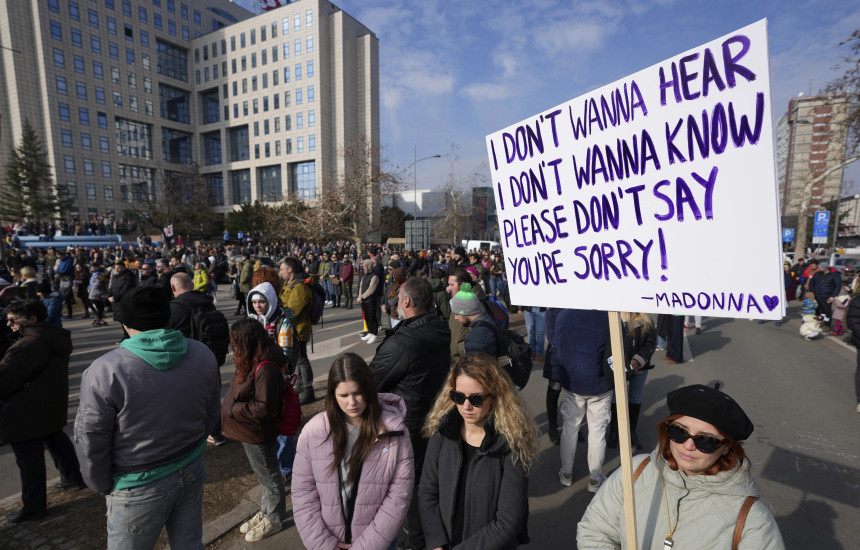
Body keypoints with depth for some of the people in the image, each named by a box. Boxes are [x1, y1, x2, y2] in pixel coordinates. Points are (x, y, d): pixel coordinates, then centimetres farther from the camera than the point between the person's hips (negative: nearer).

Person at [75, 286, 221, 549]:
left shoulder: (103, 372, -21)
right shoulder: (203, 355, -8)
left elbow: (90, 441, -12)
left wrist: (102, 485, 6)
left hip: (140, 487, -4)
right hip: (193, 473, 4)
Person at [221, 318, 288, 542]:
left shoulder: (266, 369, -31)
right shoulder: (252, 362, -1)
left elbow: (265, 407, -29)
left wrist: (233, 410, -21)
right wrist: (229, 406, -2)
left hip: (258, 435, -9)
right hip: (250, 432, 9)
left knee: (268, 476, 13)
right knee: (262, 474, 25)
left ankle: (274, 519, 34)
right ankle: (266, 512, 45)